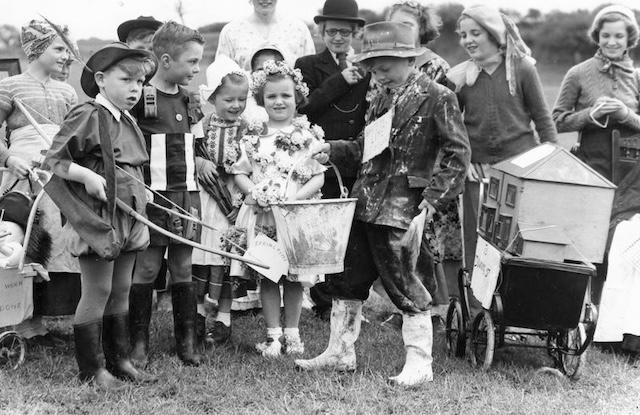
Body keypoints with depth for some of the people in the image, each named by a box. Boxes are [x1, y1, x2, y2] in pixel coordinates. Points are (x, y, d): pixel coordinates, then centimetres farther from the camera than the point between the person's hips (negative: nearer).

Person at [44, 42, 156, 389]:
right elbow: (53, 159, -14)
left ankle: (119, 359, 25)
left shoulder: (128, 121, 13)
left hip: (128, 215, 8)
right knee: (97, 291, -2)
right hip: (98, 216, -8)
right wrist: (87, 175, -25)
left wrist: (141, 191, 12)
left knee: (121, 290, 14)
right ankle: (92, 369, 8)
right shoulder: (87, 116, -13)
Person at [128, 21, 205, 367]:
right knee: (146, 268, -2)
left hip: (186, 194, 5)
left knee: (183, 269, 7)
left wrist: (200, 163, 9)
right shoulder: (139, 99, -8)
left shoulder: (189, 102, 14)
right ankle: (139, 342, 7)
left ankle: (187, 340, 14)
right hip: (152, 194, -5)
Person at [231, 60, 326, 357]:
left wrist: (296, 198, -14)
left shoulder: (309, 136, 3)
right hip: (263, 214, 0)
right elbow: (240, 172, 7)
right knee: (267, 275, 1)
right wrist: (255, 193, -12)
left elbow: (318, 177, 0)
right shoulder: (254, 137, 6)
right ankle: (272, 335, 11)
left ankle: (292, 333, 19)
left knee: (295, 276, 5)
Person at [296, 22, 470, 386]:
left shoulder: (438, 98, -9)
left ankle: (420, 363, 11)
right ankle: (341, 352, 26)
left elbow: (458, 153, -11)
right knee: (348, 278, 13)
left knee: (407, 284, -1)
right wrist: (333, 149, 7)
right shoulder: (383, 99, 15)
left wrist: (434, 198, -17)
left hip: (401, 209, -8)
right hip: (365, 202, 8)